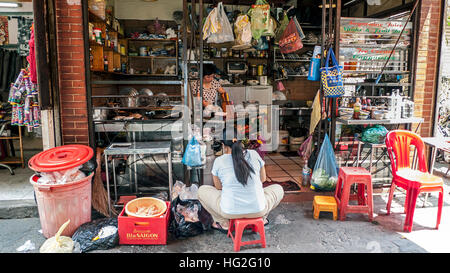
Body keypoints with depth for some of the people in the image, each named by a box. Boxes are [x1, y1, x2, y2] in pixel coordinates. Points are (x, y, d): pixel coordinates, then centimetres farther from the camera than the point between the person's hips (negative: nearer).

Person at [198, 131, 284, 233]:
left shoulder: (219, 161, -2)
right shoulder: (254, 154, 2)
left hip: (230, 211, -1)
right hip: (258, 210, 2)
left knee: (202, 190, 23)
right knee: (278, 189, 29)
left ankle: (223, 223, 19)